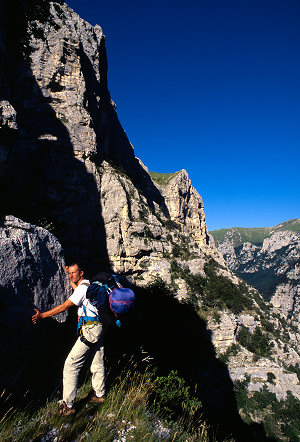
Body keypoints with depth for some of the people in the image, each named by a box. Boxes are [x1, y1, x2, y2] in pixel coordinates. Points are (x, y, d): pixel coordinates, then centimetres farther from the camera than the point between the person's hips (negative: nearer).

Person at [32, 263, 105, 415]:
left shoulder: (83, 288, -14)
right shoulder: (88, 285, 14)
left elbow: (64, 306, -19)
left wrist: (42, 315, -16)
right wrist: (70, 276, 45)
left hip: (89, 329, -10)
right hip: (99, 327, 10)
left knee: (71, 364, -1)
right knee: (98, 363, 20)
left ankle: (68, 405, 6)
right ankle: (99, 394, 34)